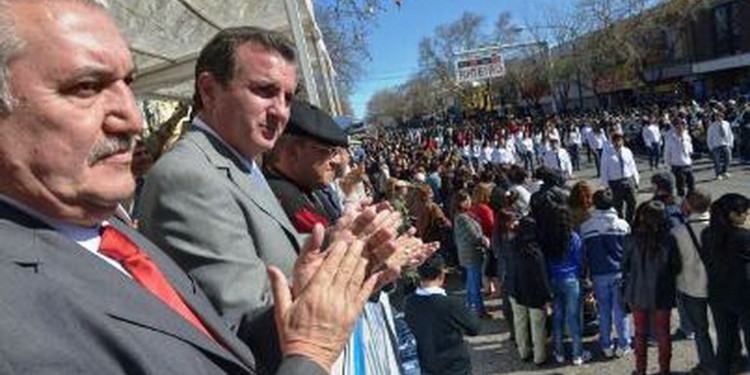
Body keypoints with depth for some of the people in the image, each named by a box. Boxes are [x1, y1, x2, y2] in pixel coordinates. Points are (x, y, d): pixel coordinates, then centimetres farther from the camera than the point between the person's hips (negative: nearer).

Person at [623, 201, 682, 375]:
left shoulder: (633, 240, -17)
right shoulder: (669, 240, -17)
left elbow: (625, 267, -8)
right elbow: (676, 268, -7)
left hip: (638, 294, 0)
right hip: (662, 295, 0)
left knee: (640, 333, 18)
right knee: (663, 333, 18)